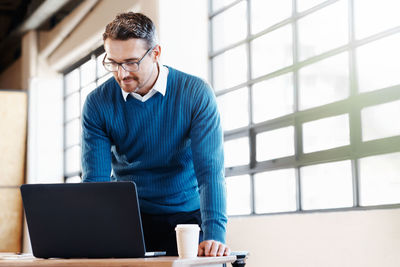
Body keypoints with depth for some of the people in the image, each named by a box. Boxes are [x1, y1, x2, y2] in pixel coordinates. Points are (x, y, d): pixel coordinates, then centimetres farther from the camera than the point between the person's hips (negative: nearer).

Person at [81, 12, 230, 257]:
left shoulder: (196, 93, -10)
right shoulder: (98, 103, -4)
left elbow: (210, 170, -15)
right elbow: (95, 178, -8)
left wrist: (214, 235, -28)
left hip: (186, 214, -1)